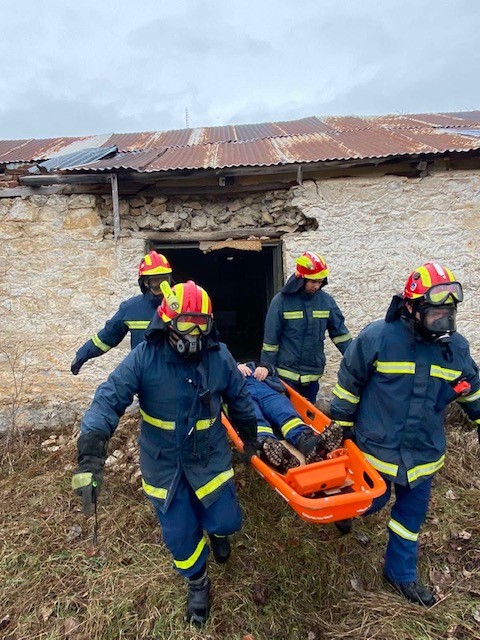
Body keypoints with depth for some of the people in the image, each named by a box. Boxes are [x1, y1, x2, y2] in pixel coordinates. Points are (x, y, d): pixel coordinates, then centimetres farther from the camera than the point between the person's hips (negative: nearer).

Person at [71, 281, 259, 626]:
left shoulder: (219, 357, -14)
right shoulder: (144, 357, -21)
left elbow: (240, 398, 1)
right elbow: (110, 399, -25)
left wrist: (250, 439, 14)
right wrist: (90, 457, -35)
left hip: (209, 456, 1)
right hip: (163, 463, -1)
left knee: (226, 522, 8)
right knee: (179, 535, 11)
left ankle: (215, 529, 50)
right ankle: (197, 583, 46)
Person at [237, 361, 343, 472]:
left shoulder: (252, 365, 44)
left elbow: (272, 368, 30)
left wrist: (266, 369, 7)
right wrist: (236, 367, 2)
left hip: (265, 388, 2)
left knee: (284, 410, -29)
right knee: (252, 415, -34)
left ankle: (306, 440, -55)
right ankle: (265, 443, -62)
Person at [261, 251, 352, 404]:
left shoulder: (326, 301, -1)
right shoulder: (281, 301, -10)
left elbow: (339, 332, 5)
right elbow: (270, 338, -8)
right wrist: (266, 366, -7)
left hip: (313, 374, 4)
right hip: (286, 374, -3)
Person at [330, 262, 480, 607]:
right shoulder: (377, 337, -20)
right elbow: (349, 384, -9)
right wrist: (341, 426, -2)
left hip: (424, 452, 4)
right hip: (375, 446, -4)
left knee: (412, 515, 19)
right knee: (372, 502, 17)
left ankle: (401, 572, 44)